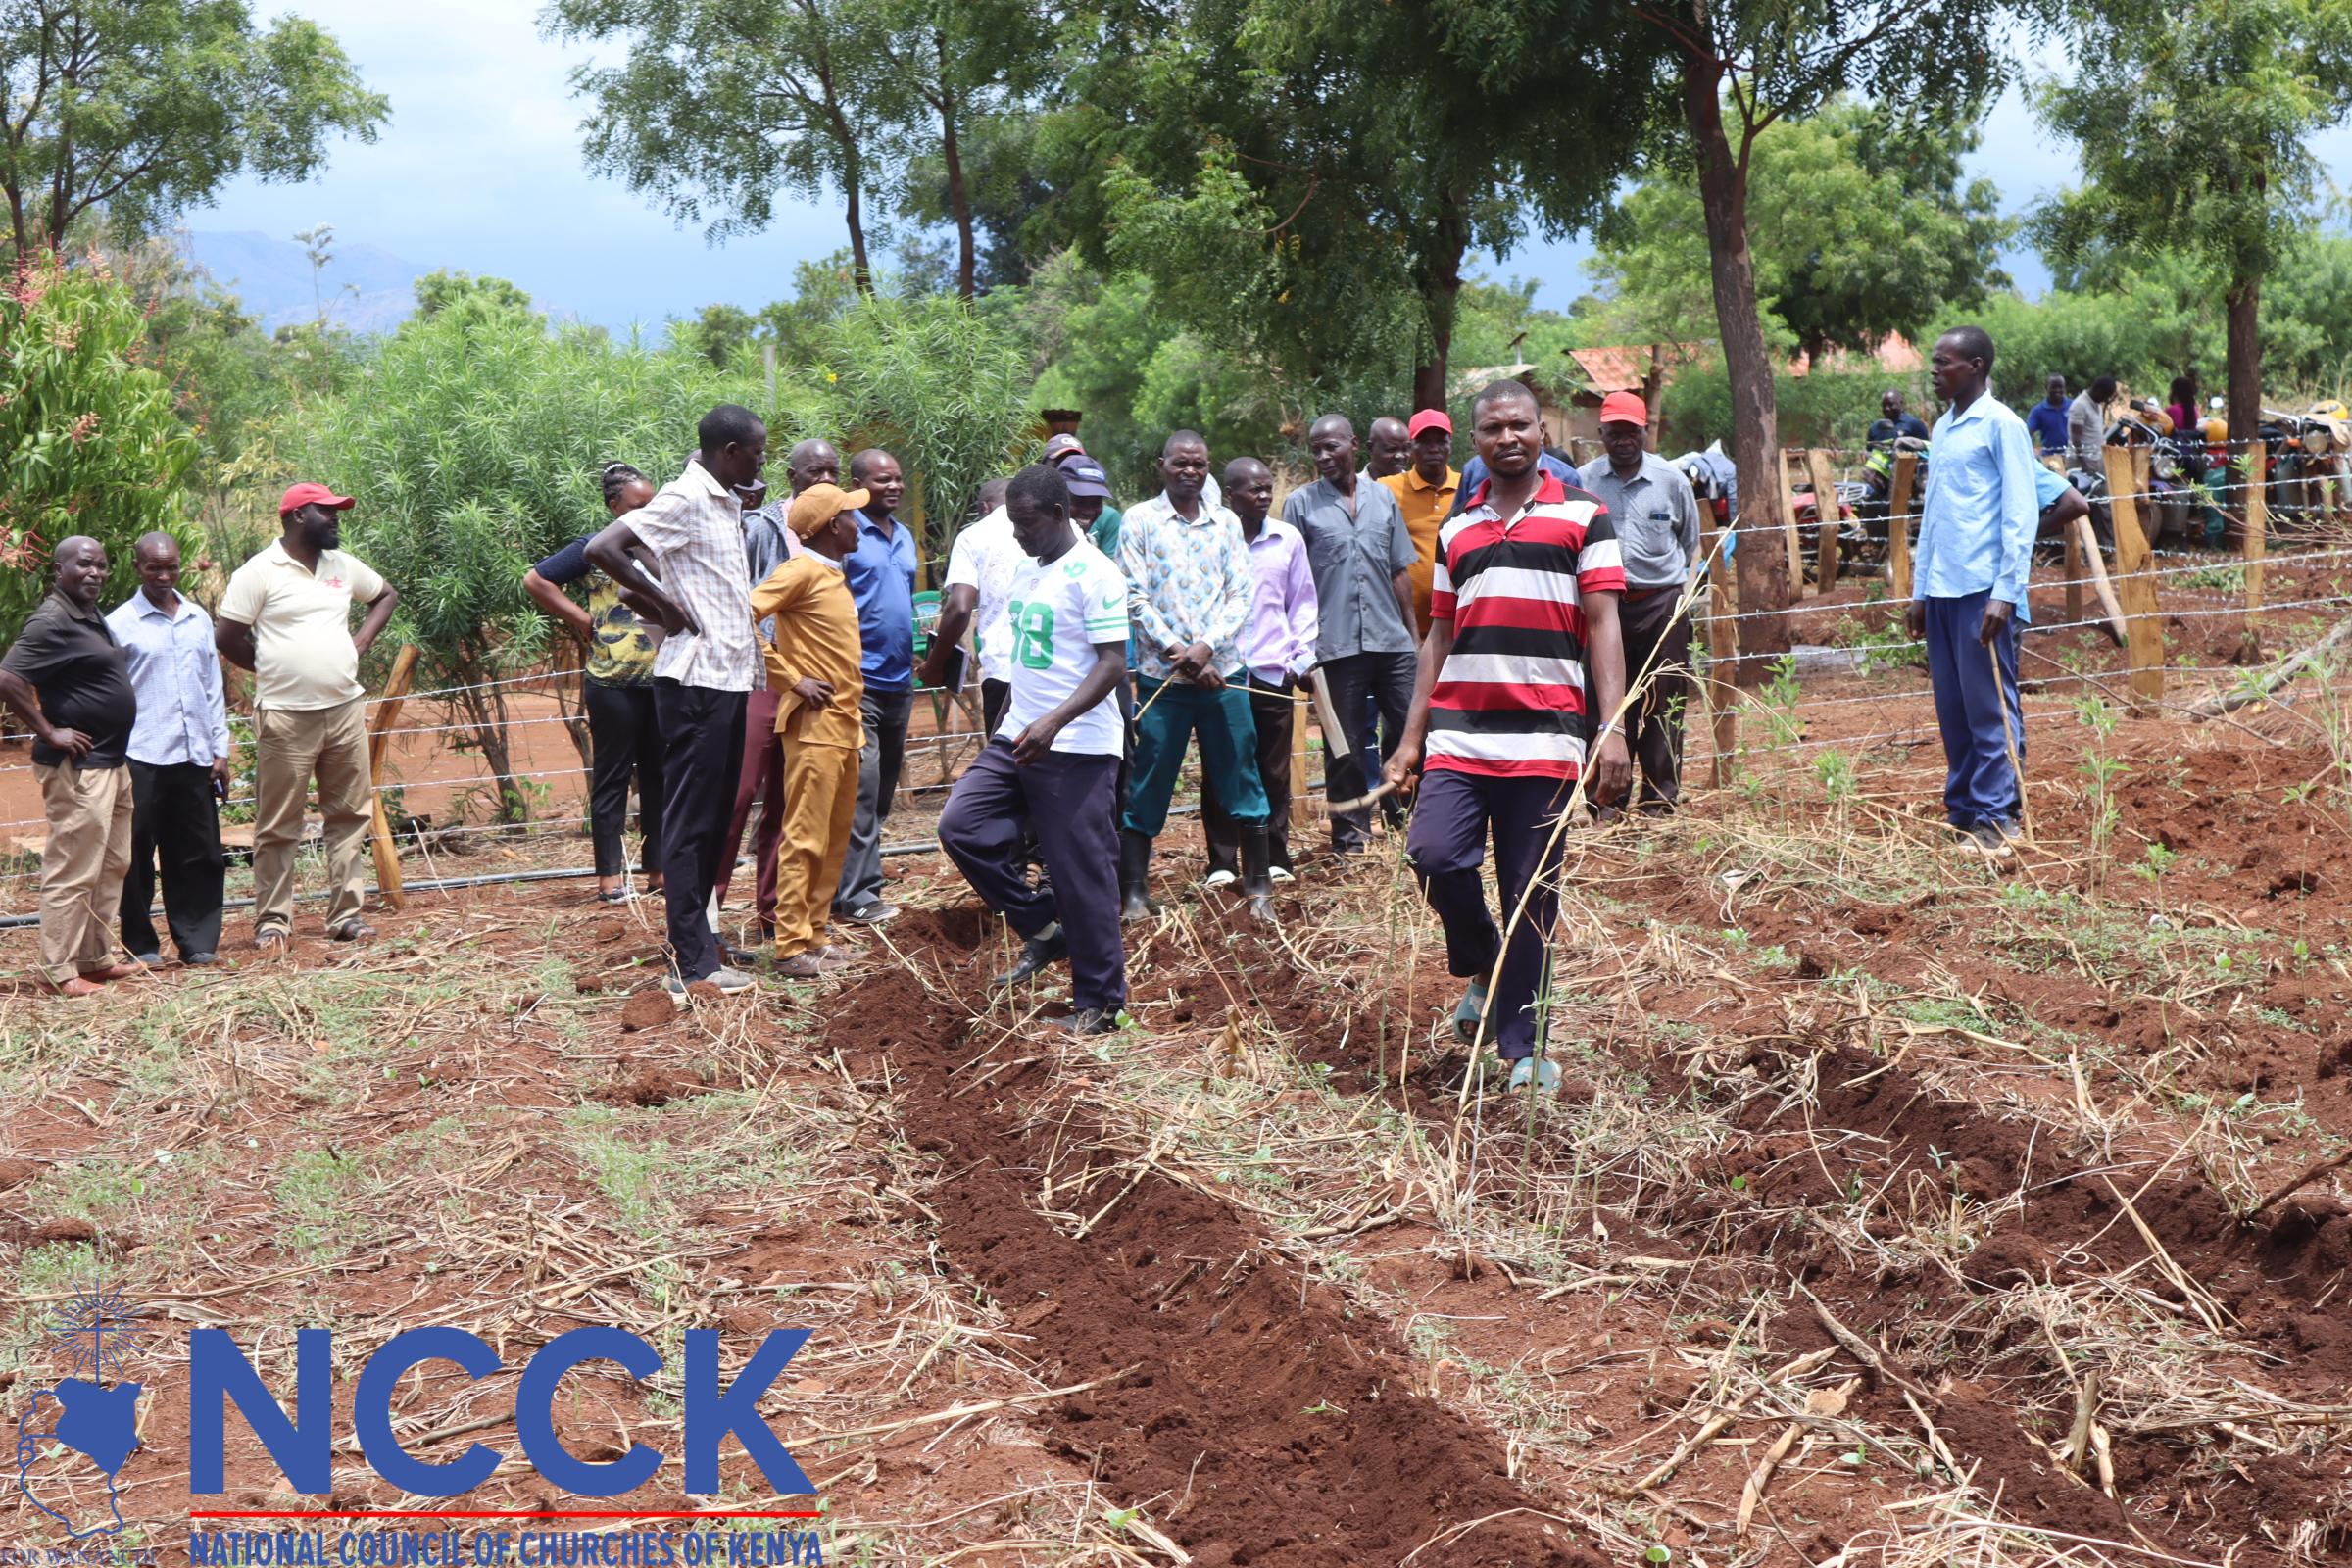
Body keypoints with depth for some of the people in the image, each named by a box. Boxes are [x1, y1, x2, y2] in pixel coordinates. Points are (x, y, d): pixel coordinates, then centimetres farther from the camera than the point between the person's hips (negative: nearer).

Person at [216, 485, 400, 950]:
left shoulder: (344, 565, 11)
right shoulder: (259, 572, -7)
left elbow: (387, 595, 27)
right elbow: (225, 637, -6)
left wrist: (362, 642, 12)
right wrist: (275, 669, 2)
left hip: (345, 708, 6)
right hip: (285, 716, -6)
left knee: (351, 815, 6)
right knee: (277, 825, 0)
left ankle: (346, 914, 13)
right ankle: (272, 920, 8)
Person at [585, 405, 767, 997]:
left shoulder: (727, 504, 15)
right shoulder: (684, 500, -12)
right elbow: (602, 548, -22)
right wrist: (667, 605, -16)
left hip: (729, 679, 9)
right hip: (696, 680, -9)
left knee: (716, 817, 14)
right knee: (691, 820, -5)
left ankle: (696, 934, 22)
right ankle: (692, 965, -3)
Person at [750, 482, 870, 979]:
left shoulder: (833, 576, 17)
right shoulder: (802, 571, -11)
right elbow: (743, 618, -22)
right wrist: (791, 679, -18)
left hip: (843, 726, 9)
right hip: (814, 727, -9)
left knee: (835, 838, 12)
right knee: (806, 838, -8)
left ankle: (812, 934, 18)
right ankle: (792, 947, -6)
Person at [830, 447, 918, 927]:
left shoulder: (904, 536, 16)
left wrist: (915, 651, 14)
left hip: (899, 679, 8)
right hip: (860, 679, -8)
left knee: (883, 789, 12)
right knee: (862, 785, -10)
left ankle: (865, 882, 20)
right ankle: (854, 896, -7)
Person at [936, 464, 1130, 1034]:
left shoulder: (1093, 575, -14)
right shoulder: (1030, 570, 13)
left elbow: (1113, 664, -20)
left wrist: (1054, 721, -31)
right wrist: (1005, 721, 22)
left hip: (1075, 750, -9)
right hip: (1018, 738, 9)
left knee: (1080, 873, -3)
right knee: (962, 825, -1)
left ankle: (1099, 1004, 8)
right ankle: (1044, 930, 12)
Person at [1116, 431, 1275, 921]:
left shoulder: (1226, 523, 10)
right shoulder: (1140, 520, 2)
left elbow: (1241, 595, 3)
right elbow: (1134, 597, -4)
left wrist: (1206, 647, -12)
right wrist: (1179, 653, -12)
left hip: (1222, 672, 2)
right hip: (1161, 676, -2)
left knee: (1242, 781, 5)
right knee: (1146, 788, 0)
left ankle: (1258, 888, 14)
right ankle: (1133, 894, 7)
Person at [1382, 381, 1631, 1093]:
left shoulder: (1583, 515, 5)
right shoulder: (1456, 531, 17)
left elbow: (1602, 626, 0)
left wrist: (1612, 729, -10)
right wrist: (1412, 738, 11)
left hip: (1545, 737, -3)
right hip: (1458, 733, 3)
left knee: (1532, 897, 0)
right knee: (1435, 855, -16)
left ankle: (1520, 1048, 10)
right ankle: (1483, 967, 13)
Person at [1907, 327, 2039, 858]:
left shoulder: (2001, 425, -6)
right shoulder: (1943, 428, 16)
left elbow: (2020, 514, -10)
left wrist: (2006, 593, -16)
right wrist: (1920, 589, 17)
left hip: (1982, 590, -7)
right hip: (1942, 590, 7)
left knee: (1990, 708, -3)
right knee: (1952, 708, 9)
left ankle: (1997, 818, 1)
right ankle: (1963, 810, 16)